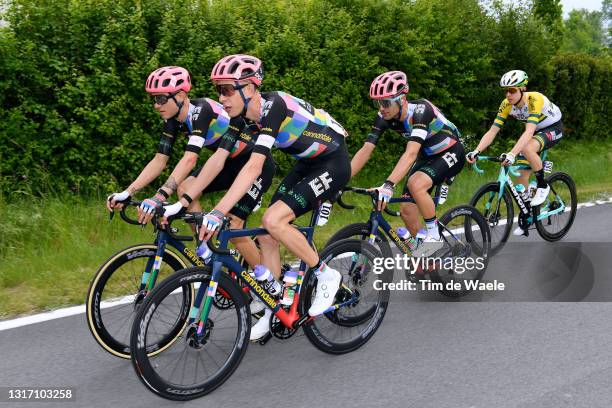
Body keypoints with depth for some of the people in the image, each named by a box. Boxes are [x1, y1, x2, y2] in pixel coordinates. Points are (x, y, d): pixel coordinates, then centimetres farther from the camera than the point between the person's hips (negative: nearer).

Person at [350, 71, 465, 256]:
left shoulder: (420, 110, -33)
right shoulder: (384, 117, -15)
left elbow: (411, 153, -45)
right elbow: (365, 151, -18)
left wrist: (388, 185, -56)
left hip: (451, 153, -7)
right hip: (427, 156, 7)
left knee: (415, 183, -34)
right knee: (406, 209, -4)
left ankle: (434, 235, -14)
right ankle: (424, 254, 18)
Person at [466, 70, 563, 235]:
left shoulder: (534, 99, -34)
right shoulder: (506, 104, -17)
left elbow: (529, 131, -46)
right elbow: (492, 131, -20)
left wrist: (512, 154, -59)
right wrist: (476, 151, -35)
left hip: (554, 128, -6)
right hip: (536, 131, 6)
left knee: (527, 148, -36)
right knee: (522, 173, -4)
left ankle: (543, 186, -12)